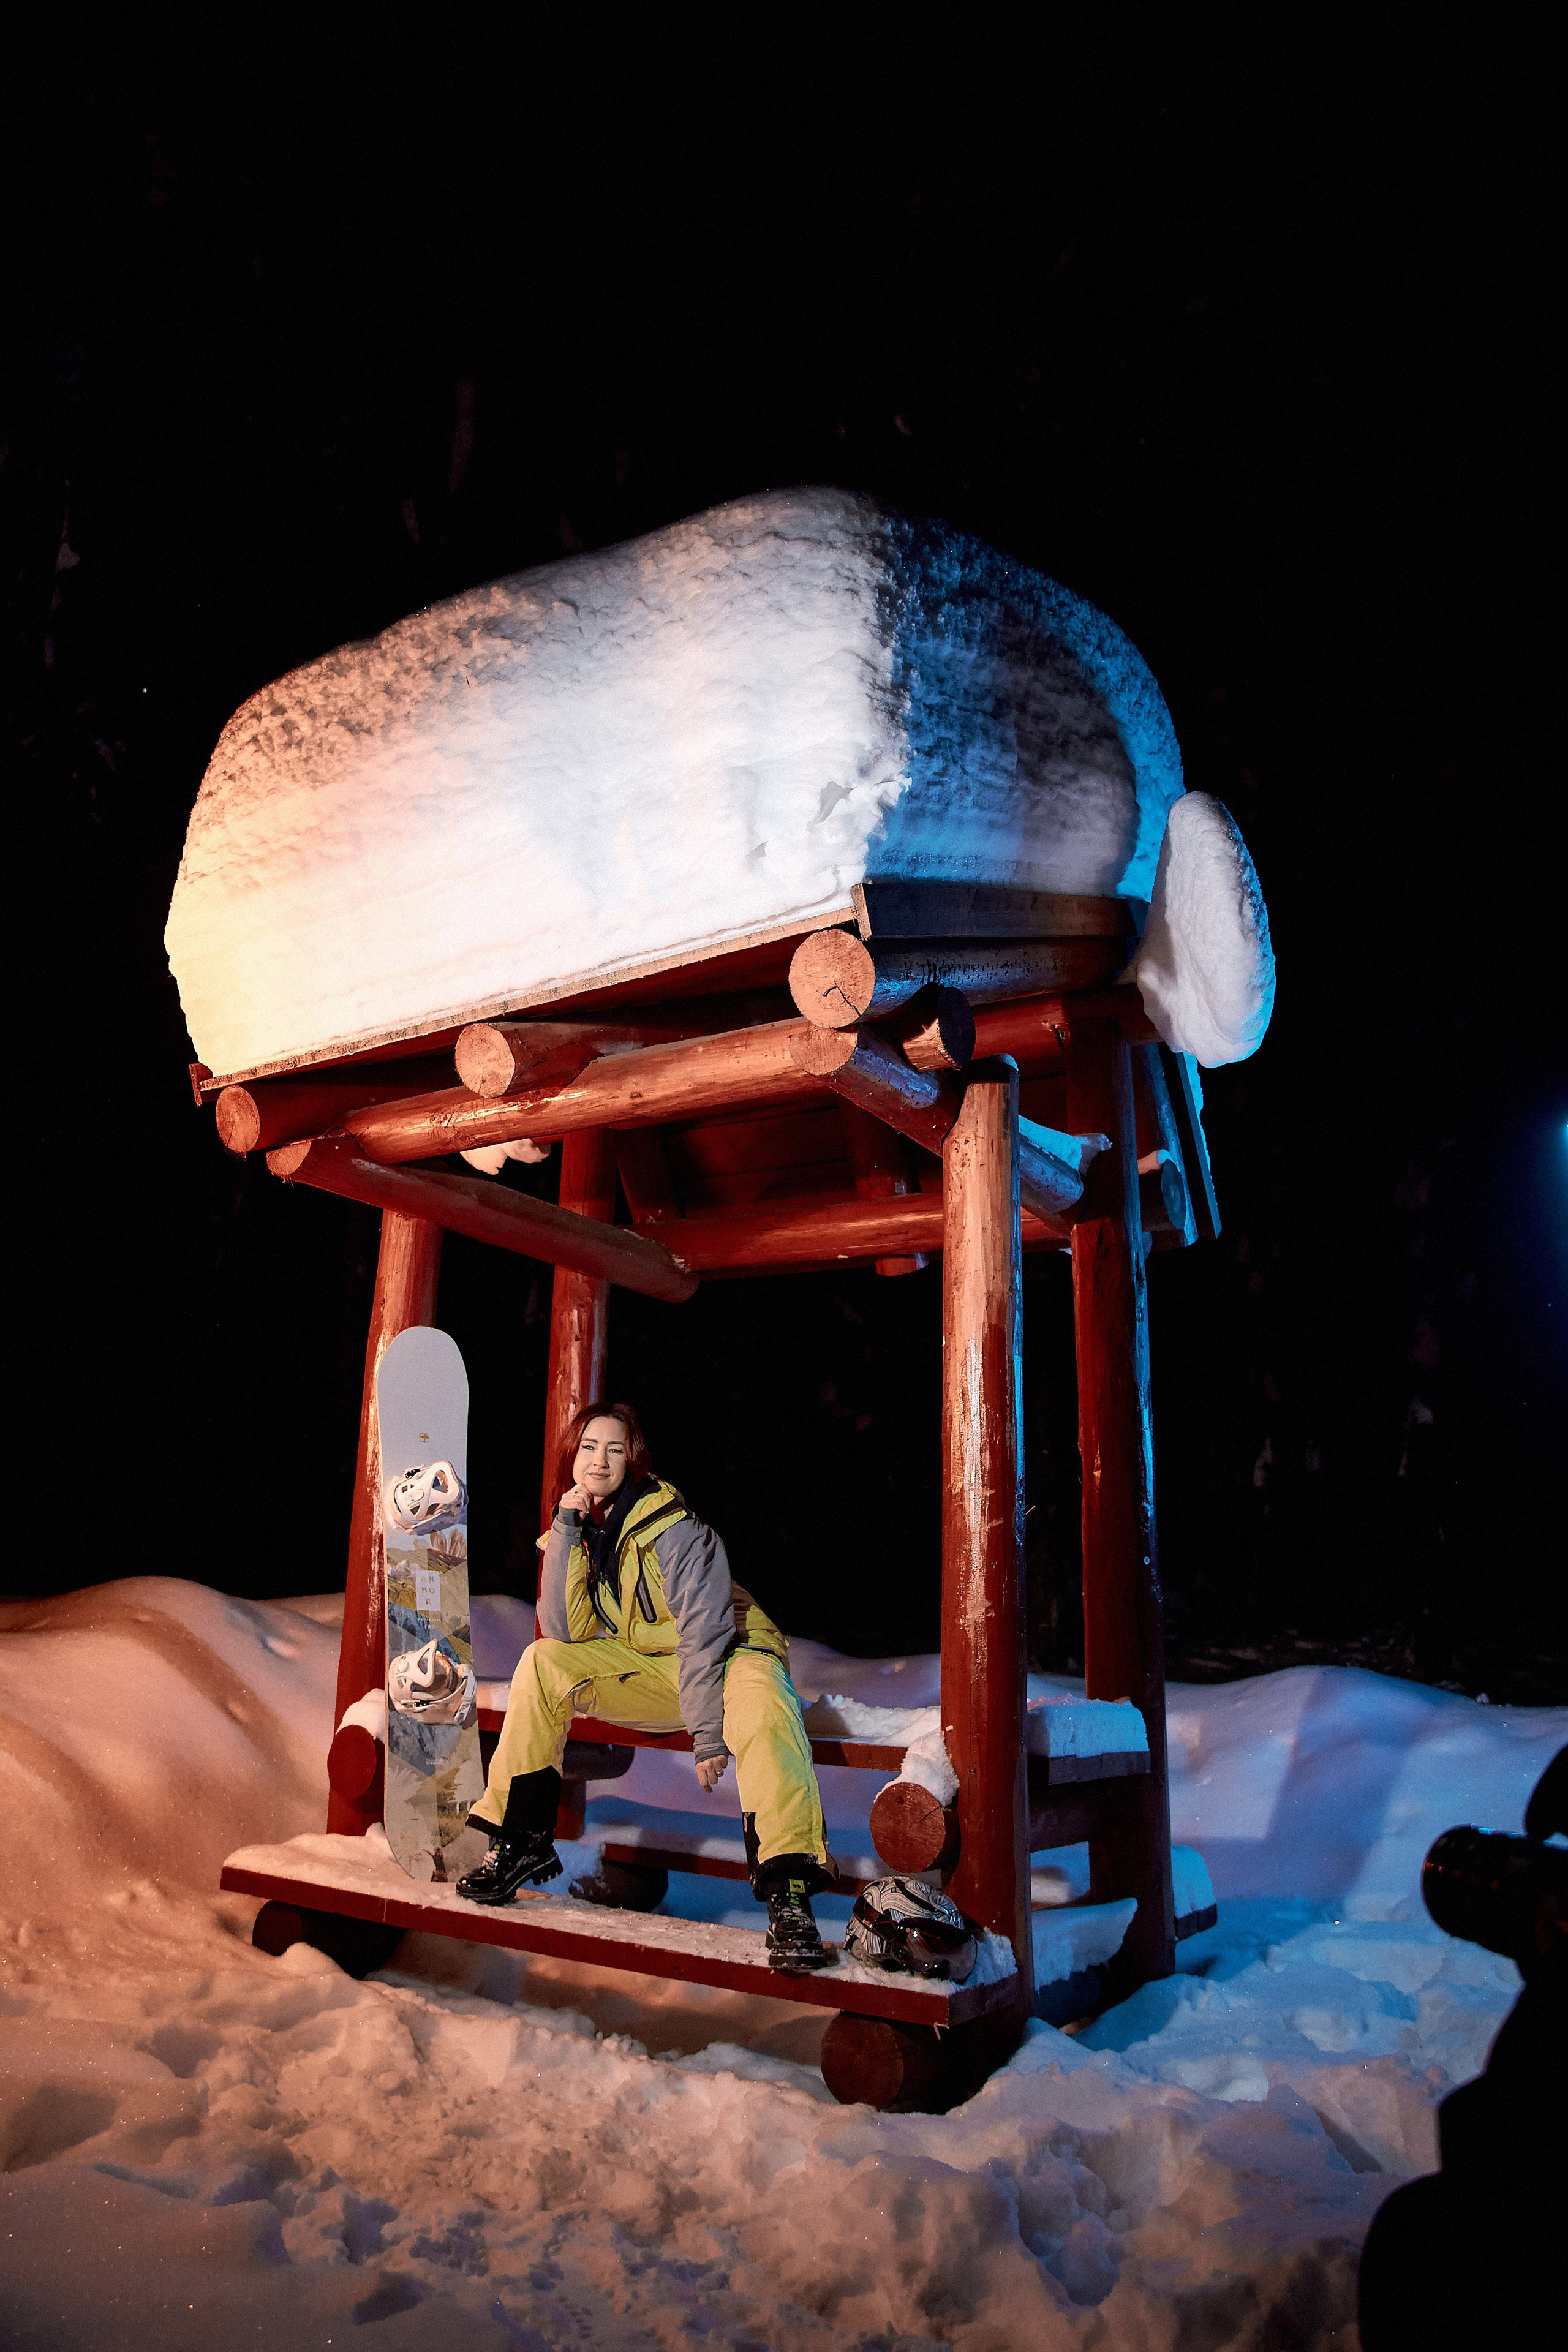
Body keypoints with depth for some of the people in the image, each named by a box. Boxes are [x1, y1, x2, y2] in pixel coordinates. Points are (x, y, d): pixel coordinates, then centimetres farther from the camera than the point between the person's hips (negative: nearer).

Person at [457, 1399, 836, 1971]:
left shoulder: (672, 1529, -19)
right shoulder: (579, 1531, 0)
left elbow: (704, 1634, -22)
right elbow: (563, 1632, -12)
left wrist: (708, 1733, -26)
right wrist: (566, 1532, -17)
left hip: (732, 1656, -6)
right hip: (648, 1669, 6)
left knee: (761, 1707, -40)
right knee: (541, 1663, -14)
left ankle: (789, 1894, -45)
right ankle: (522, 1842, -5)